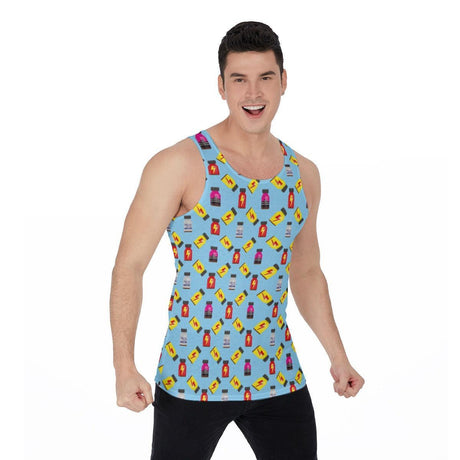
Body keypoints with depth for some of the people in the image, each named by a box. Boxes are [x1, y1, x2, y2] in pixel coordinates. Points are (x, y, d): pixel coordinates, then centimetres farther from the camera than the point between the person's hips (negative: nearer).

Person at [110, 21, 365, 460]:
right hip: (190, 377, -4)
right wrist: (124, 368, -18)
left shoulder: (303, 174, 6)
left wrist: (338, 356, 13)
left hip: (278, 379, 5)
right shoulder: (179, 165, -11)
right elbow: (129, 266, -11)